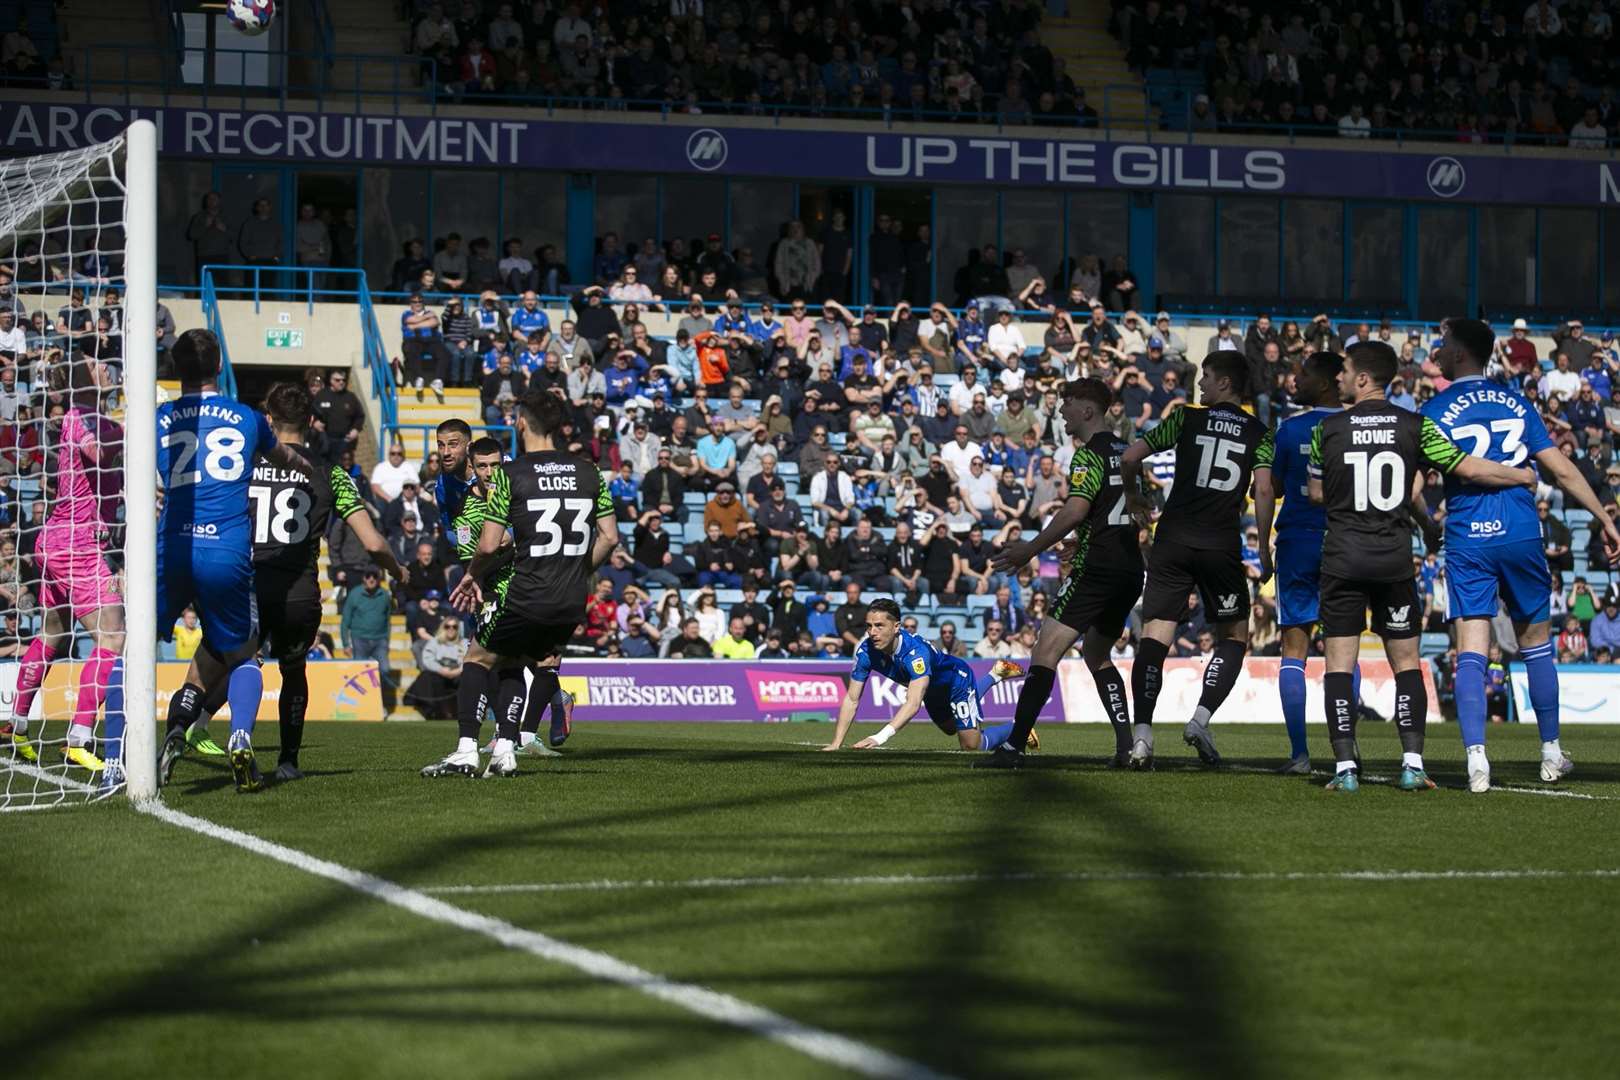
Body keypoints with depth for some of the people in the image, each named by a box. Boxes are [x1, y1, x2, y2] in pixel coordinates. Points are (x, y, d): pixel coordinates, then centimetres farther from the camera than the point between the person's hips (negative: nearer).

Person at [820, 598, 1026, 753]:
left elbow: (913, 703, -55)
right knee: (950, 729, 32)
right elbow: (851, 699, -23)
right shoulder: (865, 651, -30)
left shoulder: (915, 651, -46)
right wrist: (836, 745, -32)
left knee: (972, 744, -4)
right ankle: (994, 676, 49)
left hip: (957, 679, -7)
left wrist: (879, 738, -66)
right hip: (932, 689, 7)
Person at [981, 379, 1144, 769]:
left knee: (1047, 649, -11)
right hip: (1130, 568, 9)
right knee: (1097, 653, 22)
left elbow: (1075, 510, -20)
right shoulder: (1124, 452, 18)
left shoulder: (1090, 454, -9)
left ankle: (1015, 744, -19)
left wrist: (1031, 549, -15)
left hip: (1097, 568, -9)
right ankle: (1127, 746, 10)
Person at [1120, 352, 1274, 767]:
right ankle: (1201, 719, -3)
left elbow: (1130, 458, 2)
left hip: (1173, 541, 0)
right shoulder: (1258, 433, 7)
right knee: (1234, 637, 15)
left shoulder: (1186, 418, 7)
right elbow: (1263, 491, -5)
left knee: (1155, 637, -1)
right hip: (1222, 545, 0)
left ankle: (1142, 733, -13)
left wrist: (1133, 496, 21)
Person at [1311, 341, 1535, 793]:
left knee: (1339, 665, 2)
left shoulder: (1328, 429, -2)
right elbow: (1469, 469, -3)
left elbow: (1317, 493, 8)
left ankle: (1345, 767, -5)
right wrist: (1524, 477, 12)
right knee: (1406, 663, 10)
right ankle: (1412, 763, 1)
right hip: (1395, 559, 1)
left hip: (1343, 558, -1)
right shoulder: (1414, 426, -1)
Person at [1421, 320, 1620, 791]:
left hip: (1467, 541, -2)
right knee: (1536, 642, 16)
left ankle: (1476, 756, -19)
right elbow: (1562, 470, 5)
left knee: (1470, 652, -5)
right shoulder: (1515, 402, 7)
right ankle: (1551, 752, 23)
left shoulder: (1434, 411, -1)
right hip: (1521, 535, 2)